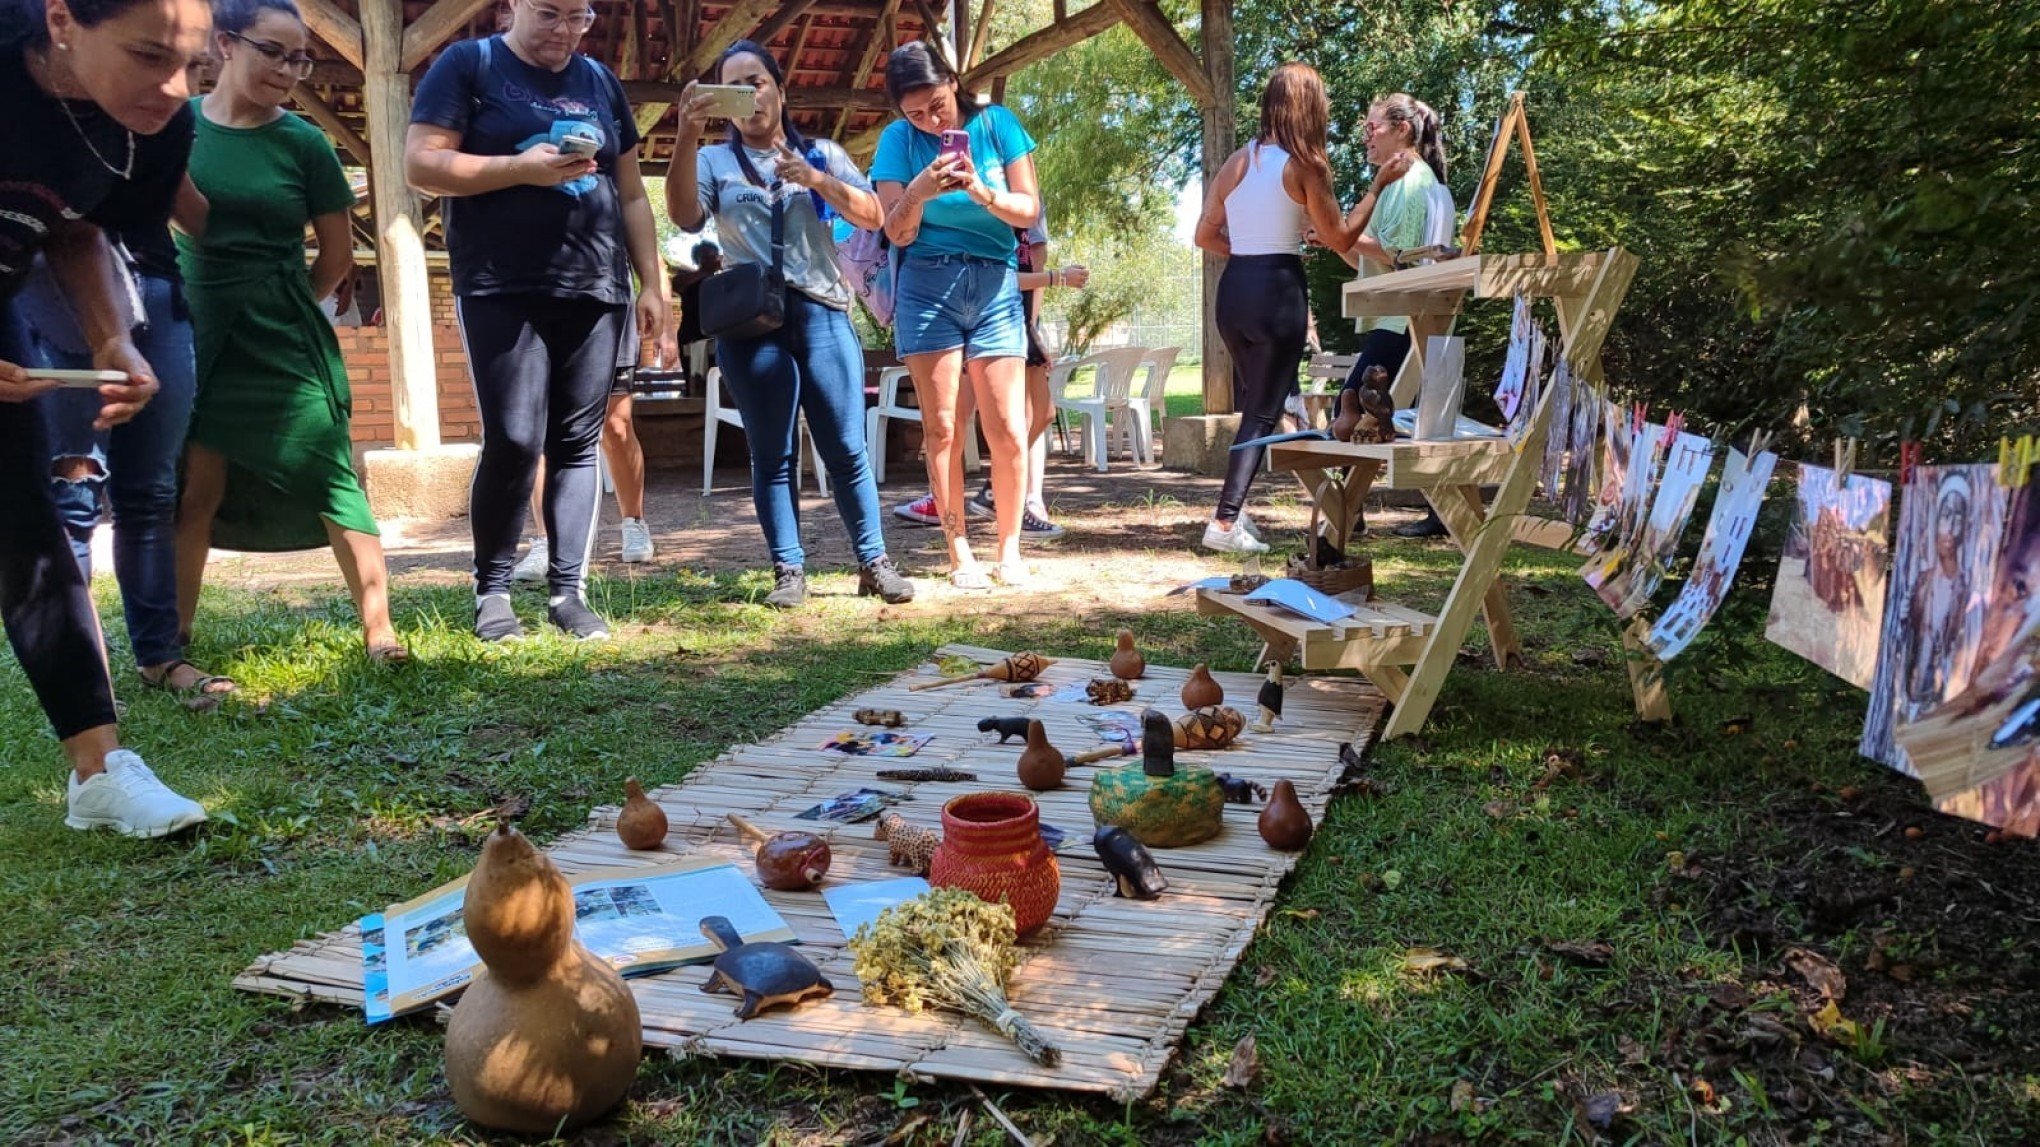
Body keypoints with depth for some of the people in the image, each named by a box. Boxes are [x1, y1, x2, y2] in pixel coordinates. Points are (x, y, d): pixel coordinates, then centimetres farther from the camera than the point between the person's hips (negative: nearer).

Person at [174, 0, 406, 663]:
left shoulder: (304, 144, -2)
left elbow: (337, 257, 7)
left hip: (283, 341, -1)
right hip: (195, 333, 1)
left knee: (329, 477, -7)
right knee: (195, 486, 5)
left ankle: (379, 631, -3)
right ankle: (173, 635, 18)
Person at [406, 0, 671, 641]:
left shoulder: (600, 82, 18)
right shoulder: (467, 65, 4)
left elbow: (631, 194, 19)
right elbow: (421, 164, -6)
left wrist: (652, 281, 11)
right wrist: (522, 167, -16)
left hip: (597, 293, 4)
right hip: (502, 293, -4)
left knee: (578, 444, 3)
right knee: (513, 442, -10)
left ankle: (568, 590, 8)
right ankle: (492, 590, 6)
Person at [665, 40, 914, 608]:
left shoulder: (822, 153, 16)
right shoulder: (715, 161, 13)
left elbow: (873, 216, 4)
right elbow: (684, 216, -7)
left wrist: (817, 180, -10)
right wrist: (688, 136, -18)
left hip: (823, 314, 1)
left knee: (846, 447, -1)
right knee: (772, 454, 0)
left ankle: (874, 562, 5)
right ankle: (789, 570, 4)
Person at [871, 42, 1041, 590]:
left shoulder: (996, 123, 1)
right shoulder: (899, 140, 1)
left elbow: (1030, 210, -2)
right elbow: (898, 233, -2)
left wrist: (982, 193, -20)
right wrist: (917, 193, -22)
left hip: (996, 286, 0)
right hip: (927, 285, 0)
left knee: (1008, 431, -5)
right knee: (941, 429, -1)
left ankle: (1009, 548, 7)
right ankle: (960, 552, 5)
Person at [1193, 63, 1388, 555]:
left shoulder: (1237, 161, 9)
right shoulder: (1305, 165, -6)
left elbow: (1205, 235, 12)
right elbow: (1339, 238, 0)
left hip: (1233, 289, 6)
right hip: (1277, 292, -6)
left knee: (1254, 400, 21)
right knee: (1264, 411, 0)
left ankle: (1235, 506, 19)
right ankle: (1225, 522, -8)